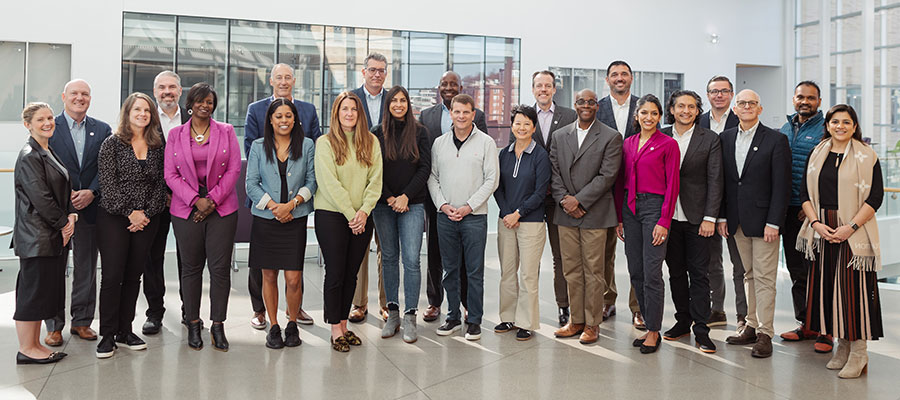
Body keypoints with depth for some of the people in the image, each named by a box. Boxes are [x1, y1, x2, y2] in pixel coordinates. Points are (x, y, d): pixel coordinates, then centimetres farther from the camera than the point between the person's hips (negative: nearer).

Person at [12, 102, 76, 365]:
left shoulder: (50, 153, 16)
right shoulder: (29, 156, -12)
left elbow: (63, 189, 17)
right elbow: (40, 197, -18)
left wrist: (71, 215, 1)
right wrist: (63, 223, -12)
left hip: (55, 235, 9)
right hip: (36, 237, -9)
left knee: (45, 290, 12)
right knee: (32, 289, -1)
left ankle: (34, 344, 21)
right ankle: (26, 350, 8)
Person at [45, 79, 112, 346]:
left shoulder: (102, 130, 9)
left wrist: (92, 192, -11)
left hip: (90, 207, 2)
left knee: (86, 268, 8)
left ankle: (82, 321, 20)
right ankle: (54, 326, 13)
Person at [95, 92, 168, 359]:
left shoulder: (158, 146, 8)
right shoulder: (112, 144, -1)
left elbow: (160, 184, 5)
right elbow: (108, 183, -7)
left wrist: (146, 213, -6)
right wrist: (130, 212, -12)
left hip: (147, 220, 3)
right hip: (114, 218, -3)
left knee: (134, 276, 8)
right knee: (112, 276, -4)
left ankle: (125, 331, 18)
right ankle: (107, 335, 6)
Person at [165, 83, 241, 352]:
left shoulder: (226, 132, 7)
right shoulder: (176, 135, 9)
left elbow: (234, 169, 1)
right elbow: (171, 174, 3)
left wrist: (213, 199, -8)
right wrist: (195, 200, -10)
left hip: (222, 208, 0)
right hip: (186, 209, 1)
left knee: (220, 268, -2)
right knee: (191, 267, 4)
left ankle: (217, 325, 7)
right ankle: (193, 324, 15)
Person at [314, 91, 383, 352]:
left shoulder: (371, 142, 8)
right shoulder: (325, 143, -3)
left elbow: (375, 180, 2)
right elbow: (329, 183, -11)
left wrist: (364, 211, -10)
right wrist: (350, 214, -14)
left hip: (362, 217, 4)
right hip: (332, 216, -4)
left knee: (351, 273, 9)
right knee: (335, 272, -1)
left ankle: (343, 324, 20)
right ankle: (335, 331, 9)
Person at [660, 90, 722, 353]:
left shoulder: (710, 139, 0)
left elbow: (715, 181, -2)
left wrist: (709, 218, -9)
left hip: (697, 217, -3)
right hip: (668, 216, 3)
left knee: (699, 273, -1)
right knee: (676, 272, 10)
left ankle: (700, 329, 5)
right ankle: (683, 321, 23)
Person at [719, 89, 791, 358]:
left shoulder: (776, 140, -4)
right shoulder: (725, 139, 9)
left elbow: (782, 185, -8)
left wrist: (773, 222, -13)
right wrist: (721, 216, 5)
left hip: (763, 219, -4)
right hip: (737, 221, 5)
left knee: (764, 277, -1)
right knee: (749, 275, 13)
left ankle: (765, 334, 5)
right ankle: (752, 326, 21)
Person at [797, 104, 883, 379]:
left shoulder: (867, 157, -3)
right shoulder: (817, 155, 10)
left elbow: (876, 197, -7)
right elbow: (805, 193, 8)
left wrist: (851, 227, -16)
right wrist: (816, 223, -6)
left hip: (854, 233, -4)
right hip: (822, 231, 4)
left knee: (854, 288, -4)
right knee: (828, 287, 7)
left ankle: (858, 353, 6)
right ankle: (842, 346, 20)